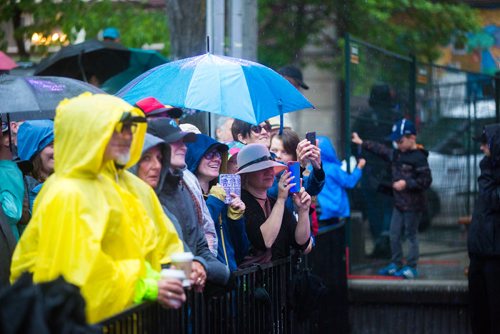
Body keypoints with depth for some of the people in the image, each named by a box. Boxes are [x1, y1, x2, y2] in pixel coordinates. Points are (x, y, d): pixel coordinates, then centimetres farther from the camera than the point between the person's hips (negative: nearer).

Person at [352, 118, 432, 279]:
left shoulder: (419, 158, -17)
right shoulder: (396, 154, 8)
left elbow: (426, 180, -21)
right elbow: (380, 149, 18)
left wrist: (406, 183, -23)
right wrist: (362, 143, 17)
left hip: (413, 205, -8)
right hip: (399, 203, 8)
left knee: (411, 235, 0)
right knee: (394, 235, 12)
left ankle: (411, 267, 7)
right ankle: (395, 264, 22)